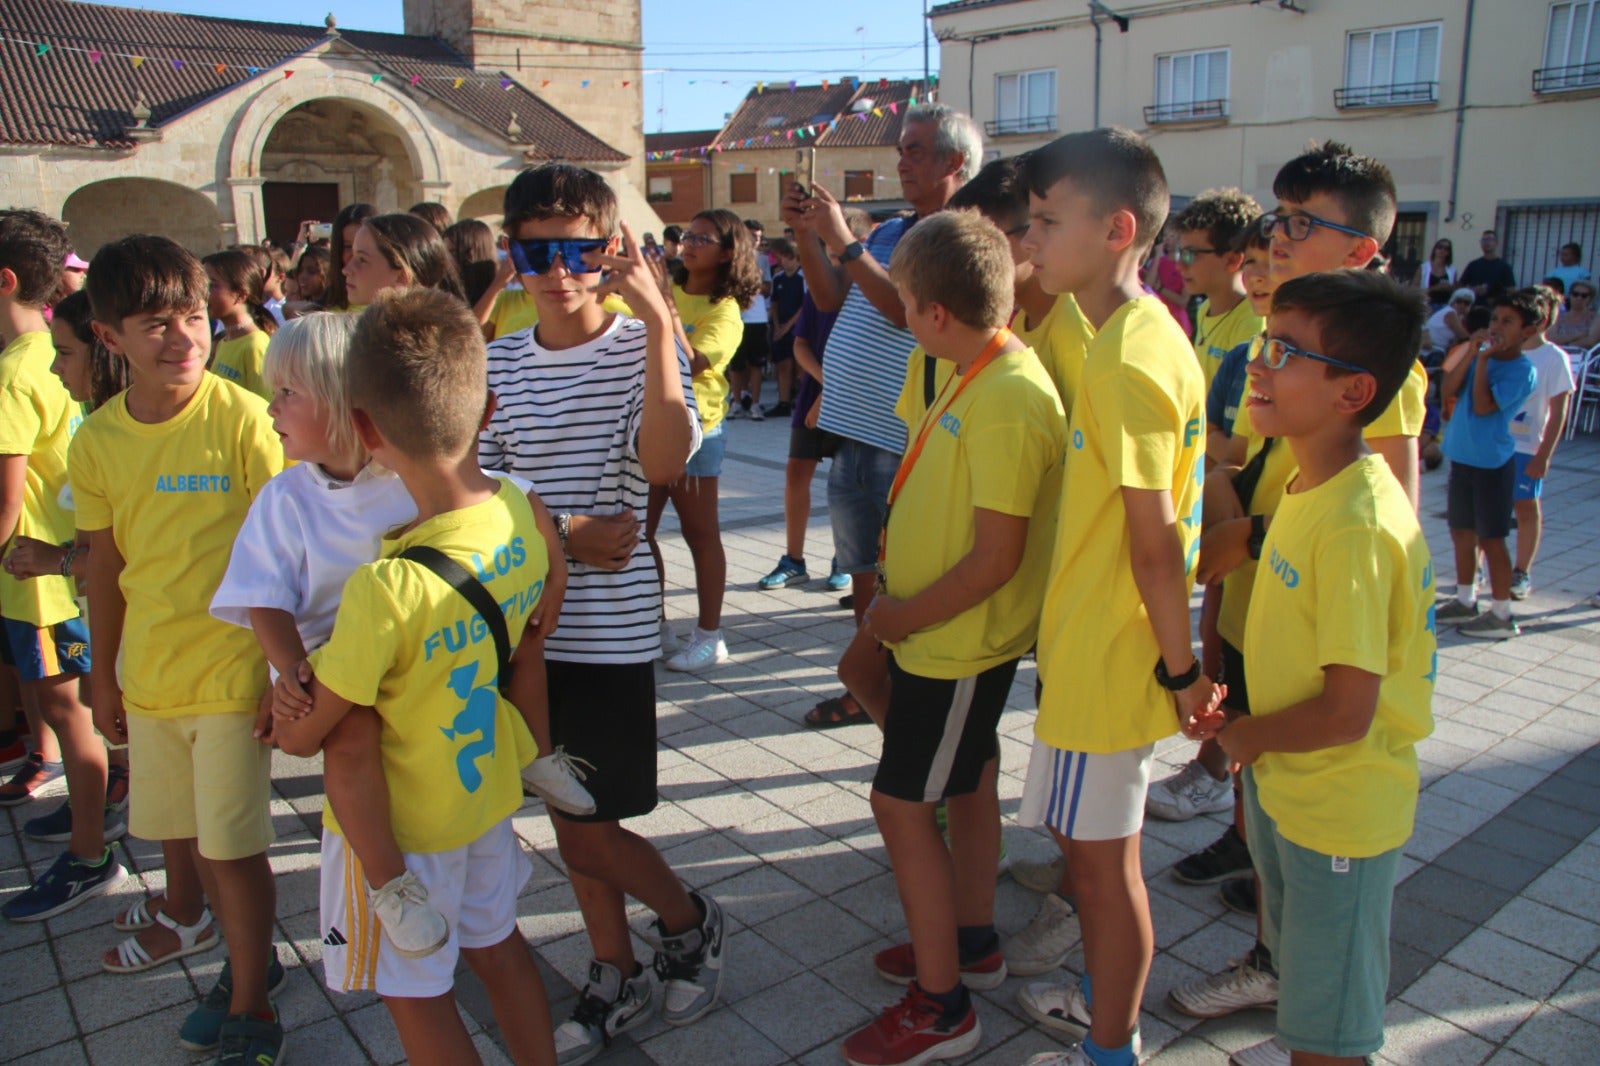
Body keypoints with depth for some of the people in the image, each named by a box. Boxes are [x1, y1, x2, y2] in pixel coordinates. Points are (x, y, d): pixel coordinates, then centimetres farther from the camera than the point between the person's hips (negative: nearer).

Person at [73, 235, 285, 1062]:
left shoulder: (243, 418, -15)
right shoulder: (96, 441, -1)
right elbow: (105, 564, 8)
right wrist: (103, 674, 14)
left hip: (231, 668, -5)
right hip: (147, 672, 5)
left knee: (233, 845, 2)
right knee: (172, 823, 24)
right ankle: (186, 917, 55)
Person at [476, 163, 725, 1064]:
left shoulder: (643, 347, -8)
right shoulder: (500, 364, 4)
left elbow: (664, 462, -26)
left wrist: (658, 323, -28)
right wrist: (562, 535, -12)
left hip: (613, 627, -5)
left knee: (586, 828, -1)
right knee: (574, 818, 15)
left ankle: (691, 921, 29)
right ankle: (618, 980, 35)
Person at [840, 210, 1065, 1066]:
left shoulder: (1007, 400, -26)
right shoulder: (977, 374, 4)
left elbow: (997, 555, -27)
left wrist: (902, 616, -17)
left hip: (958, 644, -10)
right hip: (947, 635, 10)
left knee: (901, 804, 0)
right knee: (965, 785, 22)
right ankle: (972, 941, 42)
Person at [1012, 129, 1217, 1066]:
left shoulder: (1124, 362, -23)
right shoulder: (1153, 332, 7)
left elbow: (1154, 540, -22)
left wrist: (1180, 665, -13)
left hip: (1105, 659, -10)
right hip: (1101, 645, 10)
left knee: (1101, 856, 8)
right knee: (1097, 847, 24)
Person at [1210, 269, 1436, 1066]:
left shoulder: (1356, 527, -30)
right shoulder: (1308, 485, -1)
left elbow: (1345, 713, -29)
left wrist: (1245, 734, -12)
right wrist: (1250, 737, 5)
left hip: (1340, 810, -9)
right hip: (1283, 783, 9)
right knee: (1294, 958, 32)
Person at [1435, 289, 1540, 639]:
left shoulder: (1522, 370, -12)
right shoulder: (1484, 357, 7)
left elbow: (1483, 405, -22)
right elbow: (1447, 391, -2)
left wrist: (1482, 360, -18)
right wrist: (1471, 354, -9)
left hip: (1492, 463, -7)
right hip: (1462, 458, 7)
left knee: (1490, 538, -1)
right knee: (1462, 532, 15)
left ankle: (1501, 615, 8)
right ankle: (1465, 601, 29)